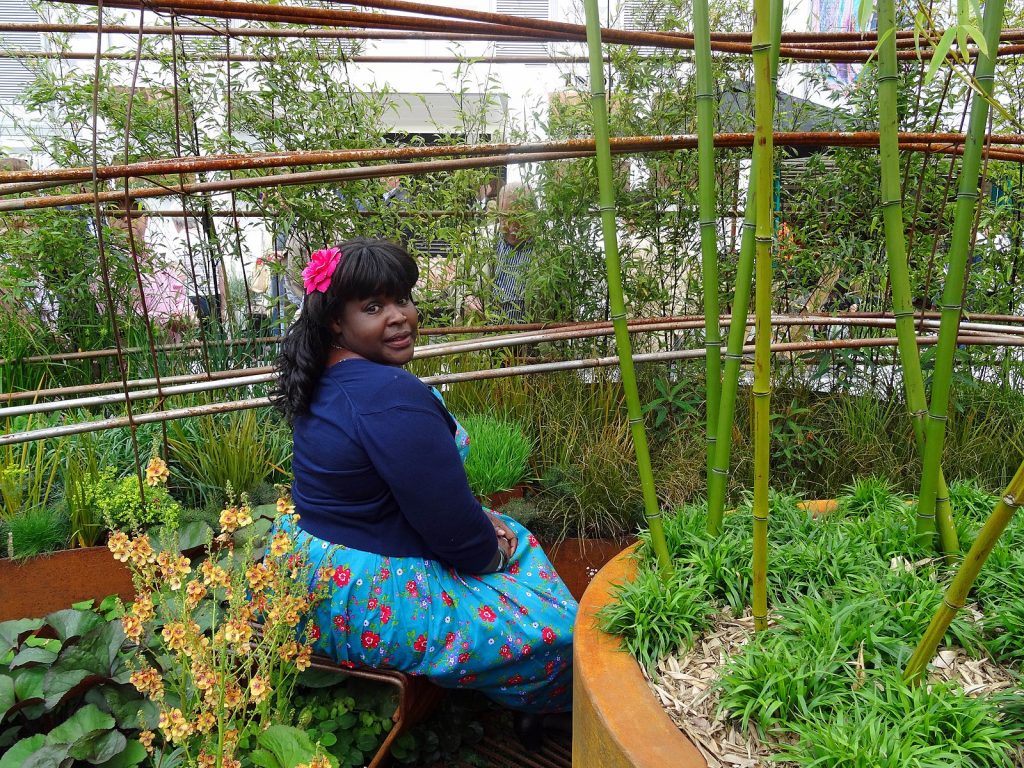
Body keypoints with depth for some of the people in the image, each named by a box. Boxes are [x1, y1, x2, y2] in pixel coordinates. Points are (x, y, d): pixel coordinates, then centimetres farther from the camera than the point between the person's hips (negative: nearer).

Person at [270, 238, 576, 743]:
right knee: (556, 630, 5)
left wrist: (482, 524, 5)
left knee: (505, 534, 25)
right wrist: (496, 549, -3)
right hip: (369, 604, -10)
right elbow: (455, 532, -24)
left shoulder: (324, 380, 2)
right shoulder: (392, 397, -29)